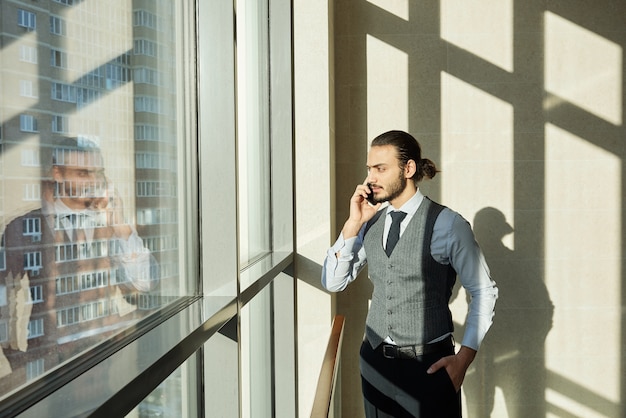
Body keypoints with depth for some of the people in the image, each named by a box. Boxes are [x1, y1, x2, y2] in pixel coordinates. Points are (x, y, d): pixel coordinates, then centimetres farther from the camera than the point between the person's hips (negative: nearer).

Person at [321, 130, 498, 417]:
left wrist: (464, 357, -8)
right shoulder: (370, 223, 1)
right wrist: (353, 224, -10)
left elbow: (484, 292, -5)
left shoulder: (447, 224, -13)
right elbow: (332, 283, 1)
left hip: (430, 364, -4)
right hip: (375, 360, 5)